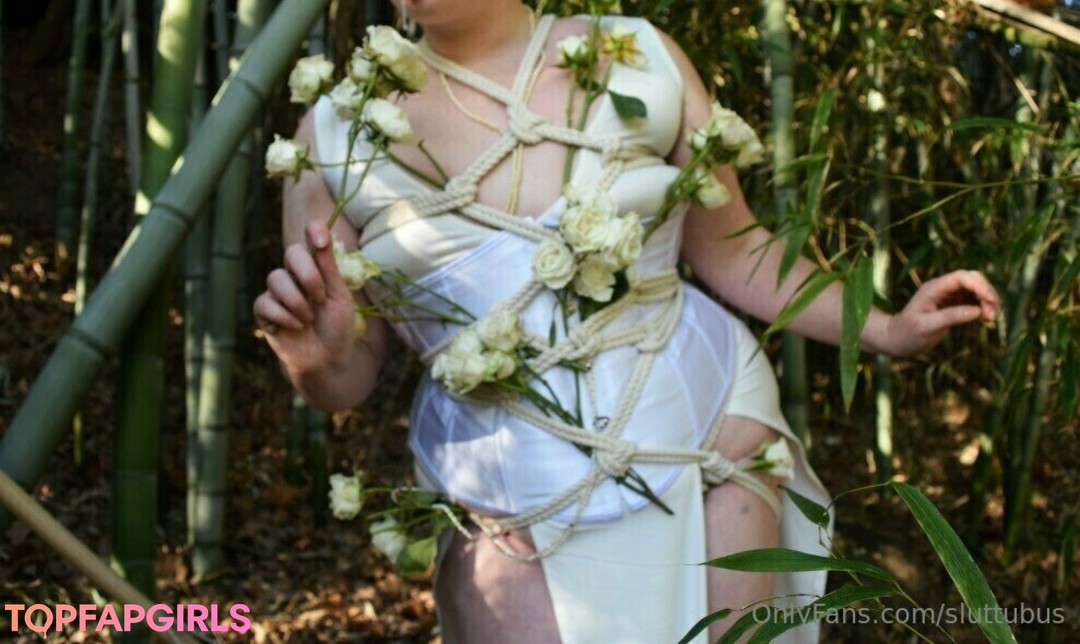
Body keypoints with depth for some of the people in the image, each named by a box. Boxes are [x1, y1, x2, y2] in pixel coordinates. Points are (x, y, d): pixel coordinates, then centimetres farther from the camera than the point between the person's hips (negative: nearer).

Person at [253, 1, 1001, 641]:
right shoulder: (340, 130, -3)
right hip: (513, 503, 0)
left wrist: (885, 329, 1)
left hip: (703, 425, 1)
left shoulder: (642, 60, -3)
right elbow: (350, 374, 1)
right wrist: (314, 357, -21)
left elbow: (733, 250, 7)